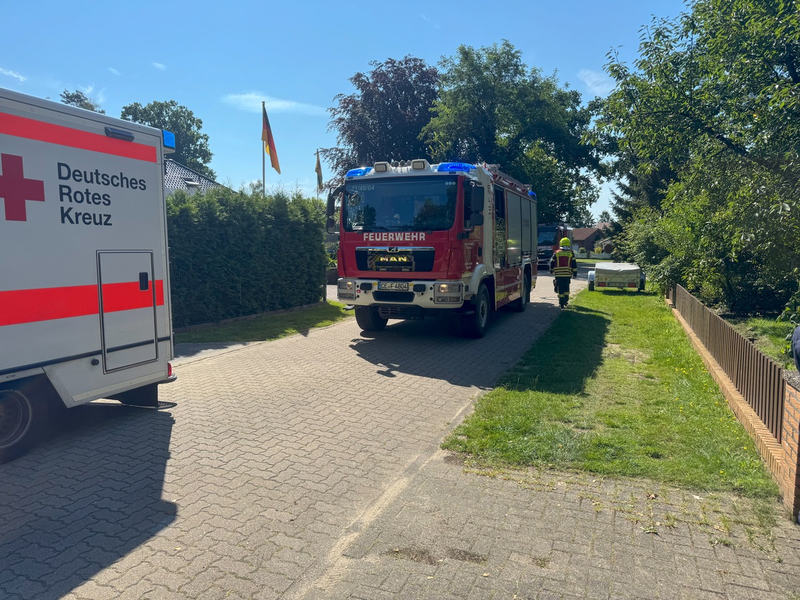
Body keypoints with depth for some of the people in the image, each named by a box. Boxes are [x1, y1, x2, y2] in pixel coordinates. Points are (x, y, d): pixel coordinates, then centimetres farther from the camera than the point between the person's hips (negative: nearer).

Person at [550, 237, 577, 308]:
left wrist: (551, 270, 26)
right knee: (566, 287, 18)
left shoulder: (556, 253, 3)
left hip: (558, 274, -1)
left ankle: (561, 303, -2)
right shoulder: (571, 253, 4)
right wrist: (575, 273, 10)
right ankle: (566, 300, 18)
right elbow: (574, 264, 4)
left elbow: (552, 263, 10)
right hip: (567, 274, 1)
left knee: (560, 288, 1)